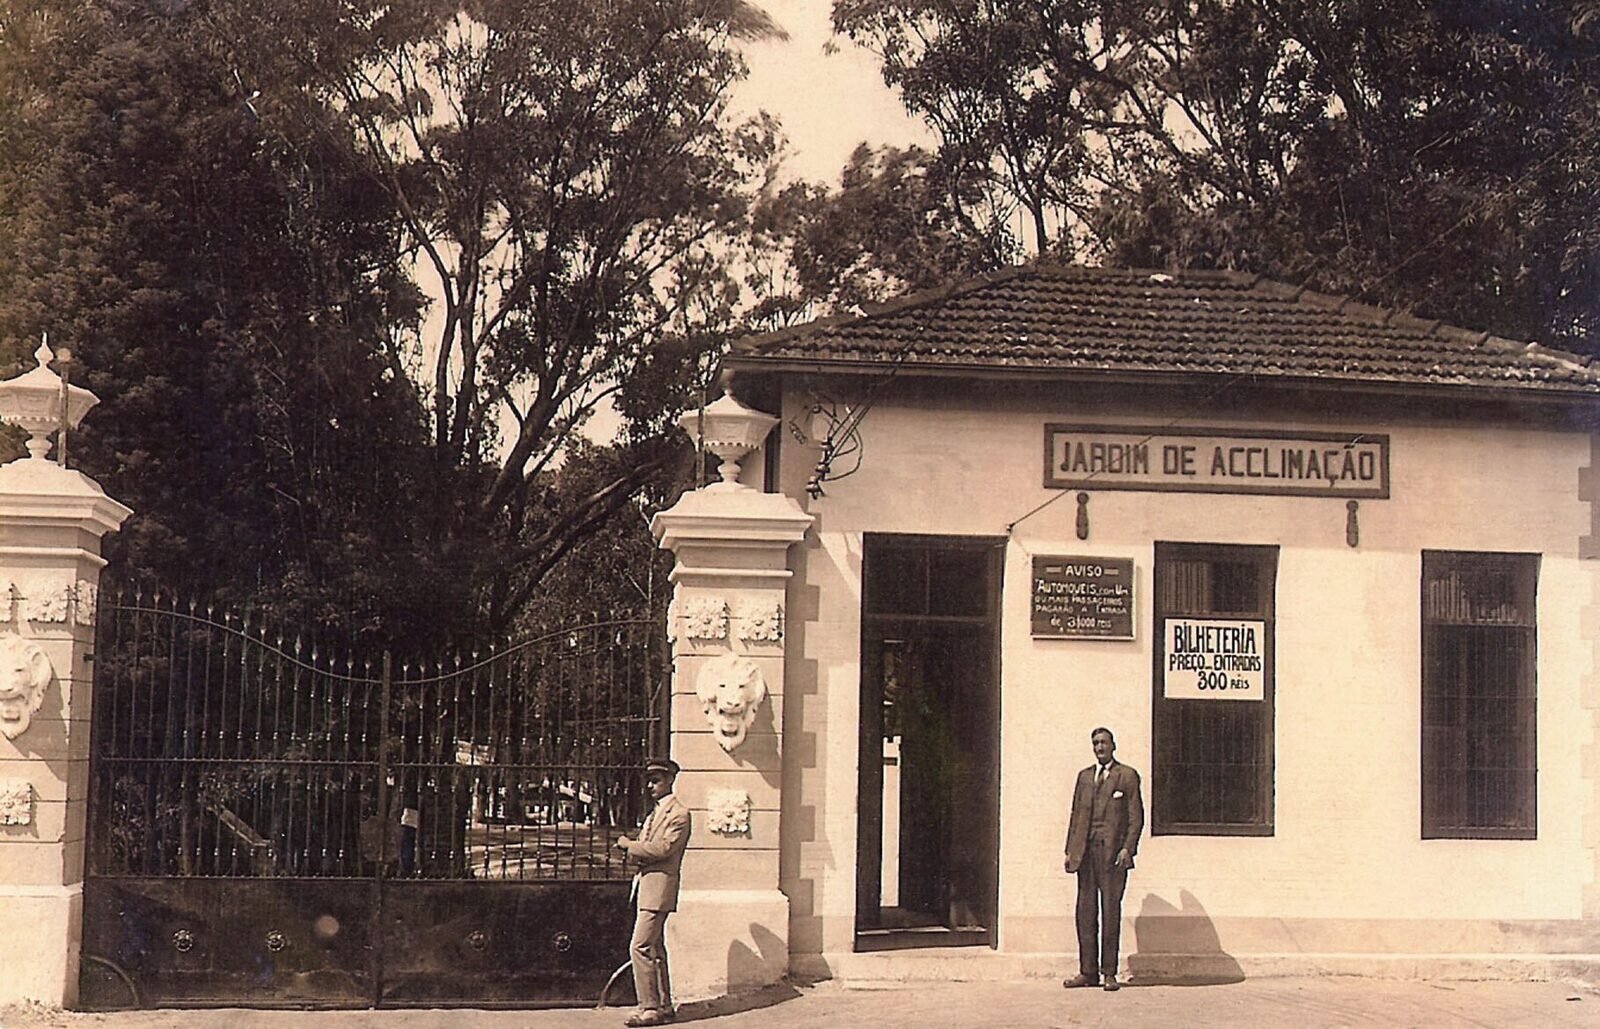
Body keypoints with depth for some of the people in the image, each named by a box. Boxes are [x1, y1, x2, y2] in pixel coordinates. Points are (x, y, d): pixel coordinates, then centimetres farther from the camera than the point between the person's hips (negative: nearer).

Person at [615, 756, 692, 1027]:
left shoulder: (678, 814, -9)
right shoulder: (654, 814, 21)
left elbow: (663, 848, -19)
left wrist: (630, 846, -10)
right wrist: (634, 849, 0)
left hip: (660, 885, -10)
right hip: (646, 884, 10)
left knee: (640, 947, -14)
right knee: (654, 949, 12)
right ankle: (664, 1006, 18)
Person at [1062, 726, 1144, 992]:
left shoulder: (1127, 776, 4)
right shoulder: (1084, 776, 18)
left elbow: (1136, 817, 0)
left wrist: (1127, 848, -11)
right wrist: (1070, 850, 9)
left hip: (1113, 852, -4)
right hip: (1086, 851, 4)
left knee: (1111, 912, -3)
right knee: (1086, 912, 2)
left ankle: (1109, 972, 2)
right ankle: (1088, 971, 7)